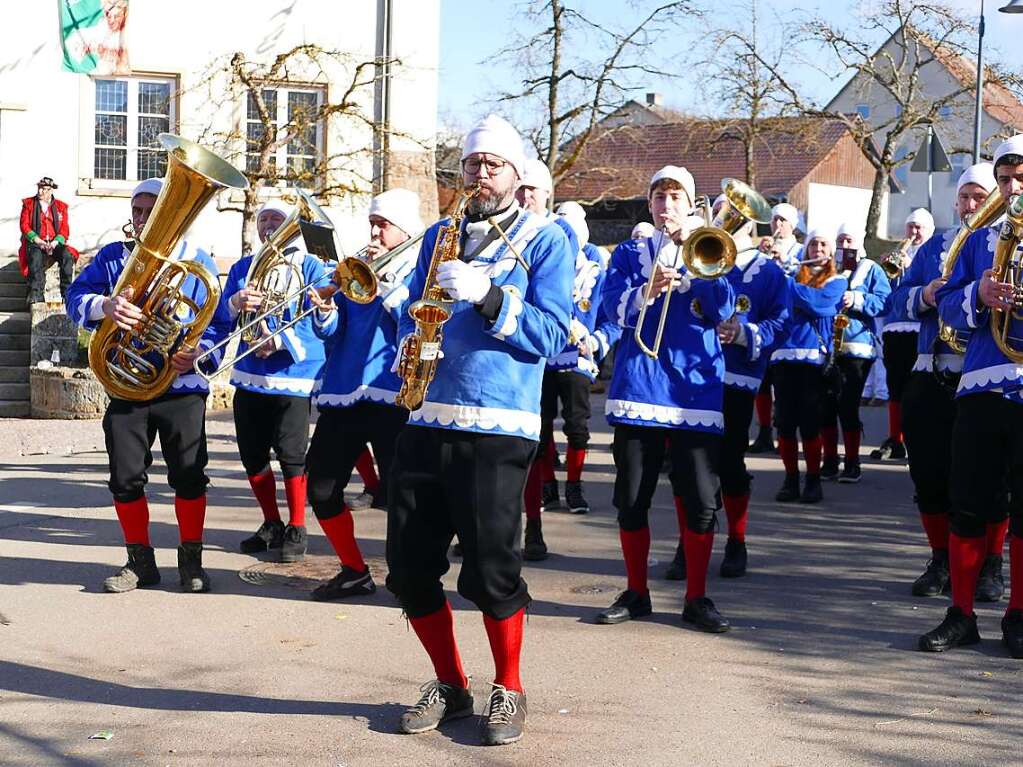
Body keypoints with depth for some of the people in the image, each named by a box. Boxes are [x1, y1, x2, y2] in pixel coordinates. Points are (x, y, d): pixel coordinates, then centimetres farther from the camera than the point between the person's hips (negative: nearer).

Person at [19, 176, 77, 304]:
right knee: (36, 257, -36)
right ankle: (36, 296, -45)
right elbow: (24, 226, 3)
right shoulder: (28, 204, 13)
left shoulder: (61, 206, 14)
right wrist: (38, 241, -12)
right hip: (35, 242, -1)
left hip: (55, 243, 1)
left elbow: (64, 230, 7)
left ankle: (67, 294, -31)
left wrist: (55, 242, -13)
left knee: (67, 256, -31)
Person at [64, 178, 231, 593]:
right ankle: (140, 561, 19)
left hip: (183, 386, -2)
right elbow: (76, 295, -4)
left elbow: (220, 322, -2)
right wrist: (104, 304, -26)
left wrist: (200, 352, -22)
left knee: (189, 476, -2)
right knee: (126, 477, 4)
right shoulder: (112, 257, 8)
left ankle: (191, 560, 13)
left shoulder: (198, 262, 3)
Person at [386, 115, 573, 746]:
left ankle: (508, 689, 16)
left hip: (498, 427, -5)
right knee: (409, 568, 5)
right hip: (427, 418, 5)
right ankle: (450, 685, 23)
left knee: (491, 569, -6)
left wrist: (487, 295, -20)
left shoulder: (546, 239, 3)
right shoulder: (440, 236, 18)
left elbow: (551, 334, -7)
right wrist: (411, 346, -1)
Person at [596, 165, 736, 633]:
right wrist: (648, 291, -23)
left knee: (700, 500, -3)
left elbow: (722, 310, -4)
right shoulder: (630, 253, 13)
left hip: (696, 386, -1)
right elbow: (614, 306, -4)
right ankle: (636, 593, 17)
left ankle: (696, 598, 8)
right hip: (638, 384, 1)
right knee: (631, 497, 4)